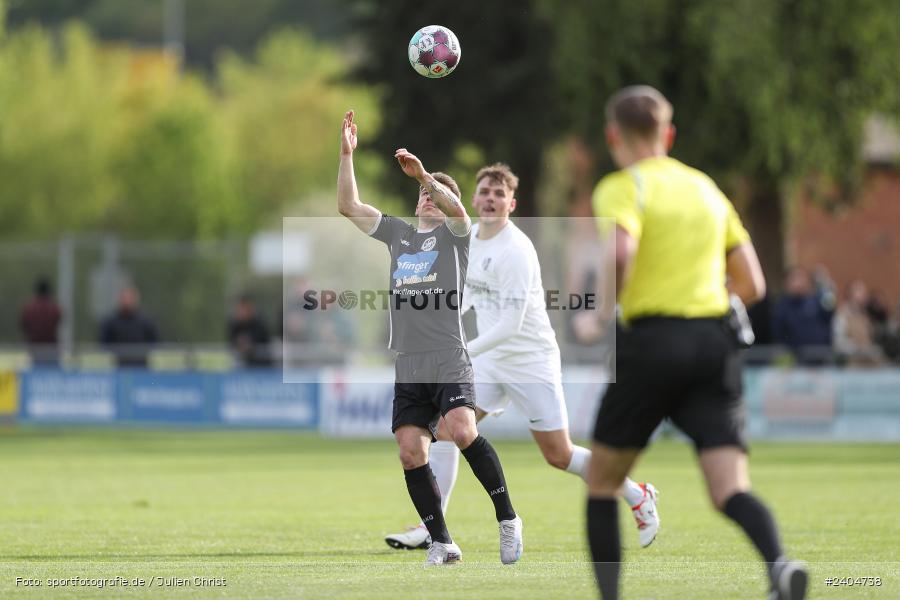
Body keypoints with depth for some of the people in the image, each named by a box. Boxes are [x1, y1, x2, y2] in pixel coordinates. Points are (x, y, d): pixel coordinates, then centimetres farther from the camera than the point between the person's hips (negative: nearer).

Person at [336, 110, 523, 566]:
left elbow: (456, 208, -17)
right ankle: (441, 544, 5)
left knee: (462, 430, -26)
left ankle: (507, 518, -15)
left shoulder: (454, 233, 6)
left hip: (449, 359, -6)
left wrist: (425, 175, -33)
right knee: (411, 454, -2)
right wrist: (346, 155, 7)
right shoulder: (398, 234, 20)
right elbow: (348, 206, 16)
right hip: (408, 366, 6)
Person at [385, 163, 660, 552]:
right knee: (446, 429, -8)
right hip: (491, 361, 7)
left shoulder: (516, 251, -23)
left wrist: (462, 353, -30)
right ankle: (431, 528, -4)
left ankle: (638, 497, 21)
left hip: (532, 363, -7)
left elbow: (510, 324, -27)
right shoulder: (472, 236, 3)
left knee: (559, 455, -1)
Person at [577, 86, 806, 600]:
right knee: (732, 491, -8)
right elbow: (752, 284, 17)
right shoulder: (706, 188, 19)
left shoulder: (622, 189, 0)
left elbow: (620, 252, -22)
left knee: (602, 485, 15)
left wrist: (598, 312, -6)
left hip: (652, 341, -4)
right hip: (716, 339, 4)